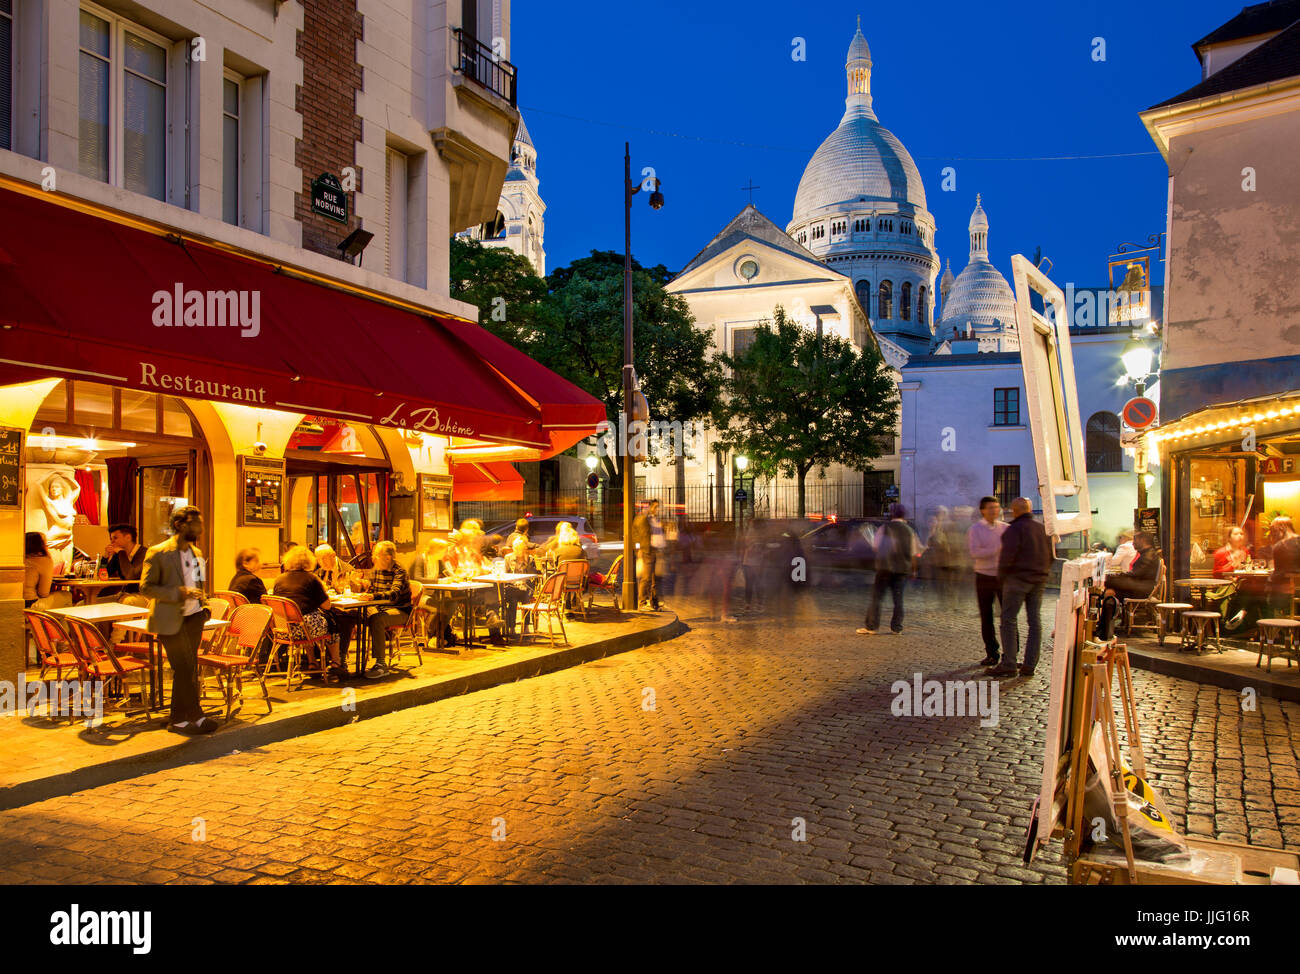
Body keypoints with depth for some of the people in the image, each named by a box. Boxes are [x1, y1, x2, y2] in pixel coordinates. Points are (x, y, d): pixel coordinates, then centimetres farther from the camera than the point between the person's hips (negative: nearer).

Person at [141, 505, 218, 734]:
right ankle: (195, 716, 6)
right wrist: (179, 593, -22)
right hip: (170, 620, -7)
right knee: (185, 669, -4)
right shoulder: (158, 553, -9)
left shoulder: (197, 553, 13)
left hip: (194, 617, 7)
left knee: (187, 669, 9)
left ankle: (180, 718, 18)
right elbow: (146, 588, -12)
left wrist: (203, 604, 8)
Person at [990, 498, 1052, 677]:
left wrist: (1001, 575, -5)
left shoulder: (1014, 529, -11)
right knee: (1035, 621, 8)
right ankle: (1030, 665, 10)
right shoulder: (1042, 529, 13)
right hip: (1039, 581, 7)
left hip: (1018, 578, -7)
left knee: (1008, 620, -3)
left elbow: (1008, 554, -18)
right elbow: (1051, 555, 17)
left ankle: (1008, 664, -6)